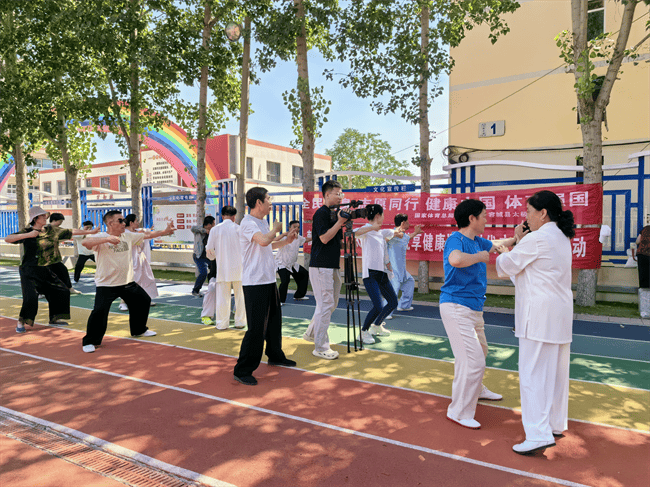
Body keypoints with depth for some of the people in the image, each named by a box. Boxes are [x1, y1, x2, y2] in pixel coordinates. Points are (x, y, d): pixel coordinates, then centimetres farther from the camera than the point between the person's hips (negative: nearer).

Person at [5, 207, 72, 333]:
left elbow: (71, 232, 12)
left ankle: (54, 318, 24)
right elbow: (7, 239, -22)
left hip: (45, 270, 6)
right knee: (31, 297, -17)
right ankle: (21, 323, 4)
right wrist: (28, 235, -31)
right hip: (29, 271, -6)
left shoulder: (51, 230, 4)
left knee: (62, 291, 8)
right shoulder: (27, 232, -10)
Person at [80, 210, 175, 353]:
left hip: (127, 282, 7)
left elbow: (147, 235, 14)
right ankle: (90, 341, 5)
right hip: (106, 285, -7)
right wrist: (108, 239, -43)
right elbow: (86, 242, -33)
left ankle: (139, 330, 40)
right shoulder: (102, 238, -15)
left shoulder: (128, 236, 4)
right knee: (100, 311, -18)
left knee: (144, 301, 17)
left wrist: (165, 231, 13)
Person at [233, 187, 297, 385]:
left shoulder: (263, 222, 16)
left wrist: (285, 241, 15)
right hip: (254, 283, -10)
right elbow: (263, 241, -32)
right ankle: (242, 370, 3)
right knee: (256, 328, -8)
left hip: (269, 280, 10)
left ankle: (275, 356, 40)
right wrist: (276, 228, -13)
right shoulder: (248, 223, -15)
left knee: (274, 320, 21)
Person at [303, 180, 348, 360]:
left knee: (332, 303, 16)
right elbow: (324, 238, -19)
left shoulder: (334, 213, 17)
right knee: (325, 304, -6)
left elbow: (339, 240, 19)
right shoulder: (321, 213, -10)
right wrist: (340, 222, -16)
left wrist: (344, 223, 4)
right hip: (321, 266, -10)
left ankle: (311, 333, 32)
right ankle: (321, 347, 3)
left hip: (332, 266, 10)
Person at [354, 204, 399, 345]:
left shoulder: (381, 232, 16)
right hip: (370, 274, -9)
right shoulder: (366, 230, -8)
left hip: (382, 273, 9)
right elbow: (355, 233, -32)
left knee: (393, 302, 13)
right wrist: (372, 227, -39)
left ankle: (377, 326, 31)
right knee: (378, 307, -17)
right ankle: (364, 332, 5)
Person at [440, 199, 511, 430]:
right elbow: (456, 259, -42)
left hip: (474, 309, 10)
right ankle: (459, 412, 4)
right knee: (473, 361, -11)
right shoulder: (456, 239, -18)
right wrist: (480, 257, -25)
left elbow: (494, 246, 32)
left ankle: (476, 390, 52)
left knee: (480, 351, 27)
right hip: (457, 308, -10)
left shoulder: (477, 241, 9)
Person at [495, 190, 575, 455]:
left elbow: (507, 266, -7)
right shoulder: (561, 238, 14)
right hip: (560, 313, 10)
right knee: (555, 372, 18)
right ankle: (556, 423, 31)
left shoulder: (537, 238, -15)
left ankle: (539, 434, -5)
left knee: (534, 373, -6)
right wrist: (520, 240, 15)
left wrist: (503, 253, 12)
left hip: (539, 314, -10)